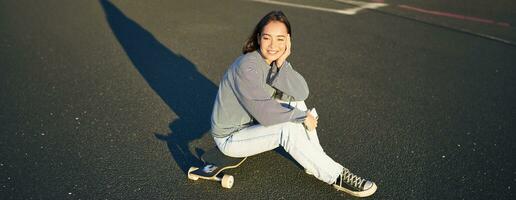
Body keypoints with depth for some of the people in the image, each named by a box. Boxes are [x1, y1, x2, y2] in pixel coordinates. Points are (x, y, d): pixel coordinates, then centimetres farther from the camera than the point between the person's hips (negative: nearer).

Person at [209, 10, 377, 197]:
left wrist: (282, 63, -27)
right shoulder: (247, 66, -29)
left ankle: (315, 163, -3)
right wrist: (302, 116, -20)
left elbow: (302, 93, -18)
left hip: (253, 122, 8)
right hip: (230, 138, -7)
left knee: (296, 103, -7)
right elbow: (265, 114, -31)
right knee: (289, 128, -25)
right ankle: (335, 175, -11)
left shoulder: (274, 61, -4)